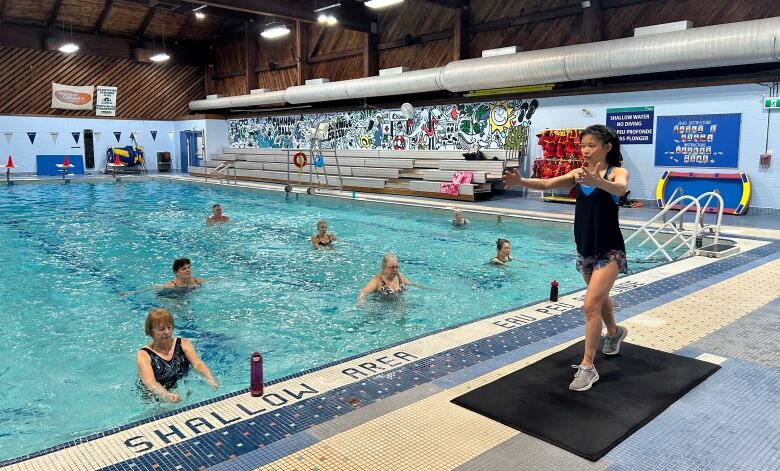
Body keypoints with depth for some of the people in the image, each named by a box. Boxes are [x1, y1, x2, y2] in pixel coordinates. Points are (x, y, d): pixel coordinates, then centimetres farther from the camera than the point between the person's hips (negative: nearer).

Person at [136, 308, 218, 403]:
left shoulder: (183, 344, 2)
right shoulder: (143, 355, -7)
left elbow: (198, 364, -13)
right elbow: (149, 382, -23)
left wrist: (210, 380, -35)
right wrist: (165, 395, -45)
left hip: (183, 392, 2)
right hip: (157, 398, -2)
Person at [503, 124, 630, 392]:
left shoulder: (617, 172, -11)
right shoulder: (578, 174, 3)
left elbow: (620, 189, -35)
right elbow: (548, 184, -10)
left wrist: (596, 181, -57)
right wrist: (521, 181, -29)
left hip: (609, 250, -6)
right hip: (585, 249, 6)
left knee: (591, 305, -14)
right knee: (600, 298, 25)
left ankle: (587, 367, -5)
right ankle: (615, 332, 54)